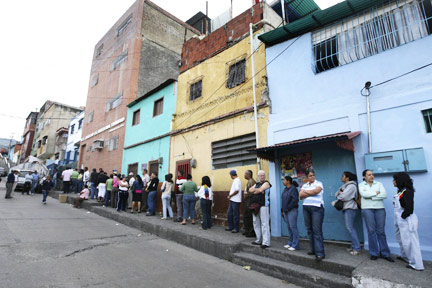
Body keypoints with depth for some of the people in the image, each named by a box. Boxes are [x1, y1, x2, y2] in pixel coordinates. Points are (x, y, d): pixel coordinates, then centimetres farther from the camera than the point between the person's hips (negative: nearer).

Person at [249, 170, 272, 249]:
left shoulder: (266, 183, -2)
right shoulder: (257, 184, 19)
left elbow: (260, 190, -16)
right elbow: (250, 190, 7)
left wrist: (255, 190, 1)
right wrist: (257, 189, -8)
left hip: (263, 205, -8)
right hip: (255, 206, 8)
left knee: (264, 224, -8)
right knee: (256, 223, 14)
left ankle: (266, 242, -4)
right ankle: (259, 240, 26)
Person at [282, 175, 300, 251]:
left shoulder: (293, 189, -12)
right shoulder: (285, 189, 14)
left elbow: (295, 200, -19)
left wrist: (288, 208, -14)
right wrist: (283, 210, 15)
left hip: (292, 211, -8)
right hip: (286, 211, 8)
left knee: (293, 227, -4)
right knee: (289, 227, 13)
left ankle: (295, 245, 4)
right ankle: (290, 243, 22)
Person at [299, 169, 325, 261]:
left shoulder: (319, 183, 2)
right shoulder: (304, 185, 15)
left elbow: (315, 191, -16)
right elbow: (301, 196, 2)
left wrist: (305, 191, -2)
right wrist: (311, 193, -8)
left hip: (317, 208, -5)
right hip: (306, 208, 5)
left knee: (317, 230, -10)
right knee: (309, 229, 7)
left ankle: (320, 253, -8)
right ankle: (313, 249, 17)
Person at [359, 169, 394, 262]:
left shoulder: (379, 184, 9)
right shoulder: (361, 185, 6)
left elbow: (384, 195, -5)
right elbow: (364, 194, -12)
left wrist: (370, 195, -10)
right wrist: (376, 193, -5)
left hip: (380, 209, 1)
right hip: (367, 209, -1)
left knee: (381, 231, 3)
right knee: (371, 231, 1)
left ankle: (385, 253, 14)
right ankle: (374, 253, 11)